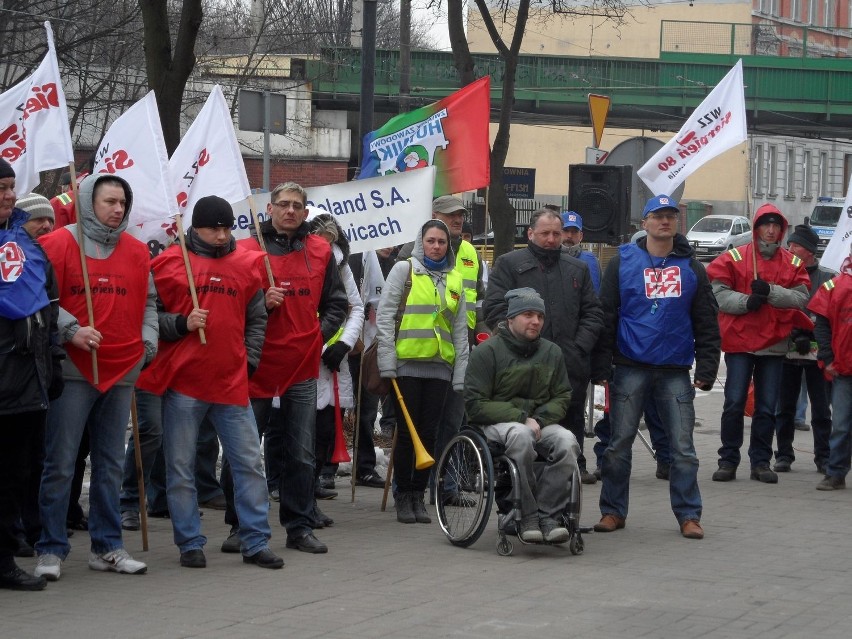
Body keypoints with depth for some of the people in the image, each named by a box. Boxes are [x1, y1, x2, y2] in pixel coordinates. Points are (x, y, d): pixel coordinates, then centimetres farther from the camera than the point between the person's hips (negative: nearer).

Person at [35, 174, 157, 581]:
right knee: (60, 463, -5)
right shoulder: (59, 244, -4)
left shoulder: (137, 252, 12)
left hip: (123, 371, 5)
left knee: (111, 465, 10)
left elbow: (148, 302, 19)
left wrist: (147, 341, 5)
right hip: (73, 369, -5)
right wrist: (71, 331, -17)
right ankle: (51, 550, 1)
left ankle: (107, 546, 18)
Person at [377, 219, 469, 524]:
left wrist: (461, 375, 9)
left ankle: (419, 495, 14)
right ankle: (403, 496, 8)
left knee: (429, 434, 5)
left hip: (439, 366, 4)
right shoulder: (404, 270, 1)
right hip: (407, 364, -4)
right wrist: (387, 362, -10)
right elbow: (385, 316, -3)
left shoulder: (454, 279, 14)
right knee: (407, 433, -2)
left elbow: (460, 330, 15)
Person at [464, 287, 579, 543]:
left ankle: (548, 516, -29)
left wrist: (540, 419, -10)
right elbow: (475, 404, -9)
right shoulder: (487, 351, -4)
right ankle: (527, 517, -33)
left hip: (540, 422, 4)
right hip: (494, 424, -4)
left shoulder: (552, 352, 11)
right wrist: (521, 418, -16)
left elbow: (562, 397, 12)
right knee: (521, 435, -39)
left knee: (567, 442, -29)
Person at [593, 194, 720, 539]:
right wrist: (602, 365, -5)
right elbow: (605, 316, 1)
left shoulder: (691, 268, 9)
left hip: (675, 373, 1)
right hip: (631, 369, -1)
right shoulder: (623, 263, 3)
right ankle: (613, 511, 13)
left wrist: (706, 369, 0)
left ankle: (688, 515, 7)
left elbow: (707, 324, 8)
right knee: (619, 445, 3)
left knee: (683, 447, 1)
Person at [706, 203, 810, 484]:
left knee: (767, 408, 6)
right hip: (739, 342, -2)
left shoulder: (793, 263, 8)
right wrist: (746, 301, -19)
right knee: (734, 403, -3)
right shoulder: (734, 258, 0)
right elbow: (718, 293, -5)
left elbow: (801, 298, -3)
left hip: (774, 344, 2)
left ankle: (761, 461, 14)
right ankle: (728, 460, 4)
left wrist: (770, 291, -17)